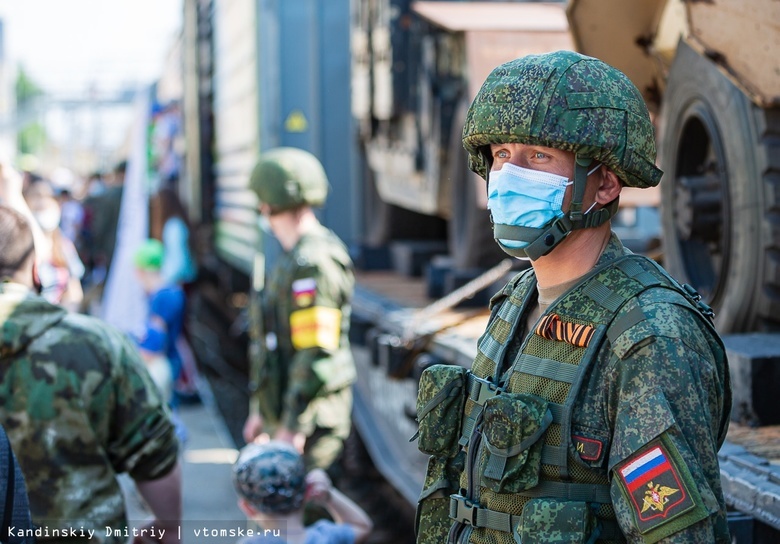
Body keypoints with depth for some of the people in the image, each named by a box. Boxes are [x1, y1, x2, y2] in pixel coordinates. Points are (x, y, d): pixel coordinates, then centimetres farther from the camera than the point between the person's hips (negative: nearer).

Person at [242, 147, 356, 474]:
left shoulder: (313, 265, -18)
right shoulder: (293, 260, 15)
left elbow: (317, 354, -24)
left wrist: (292, 428, -22)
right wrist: (260, 411, 23)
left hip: (307, 427, -10)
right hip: (282, 420, 10)